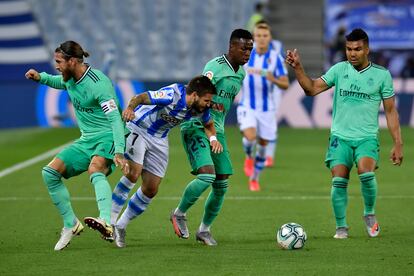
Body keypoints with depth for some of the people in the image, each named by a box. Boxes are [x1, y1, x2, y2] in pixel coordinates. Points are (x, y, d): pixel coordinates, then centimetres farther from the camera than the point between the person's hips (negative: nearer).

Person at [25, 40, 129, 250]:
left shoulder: (98, 84, -21)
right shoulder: (70, 78, 6)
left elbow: (115, 119, -28)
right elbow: (60, 83, 34)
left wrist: (119, 152, -40)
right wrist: (41, 77, 12)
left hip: (107, 137, -9)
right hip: (87, 139, 9)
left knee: (95, 171, -38)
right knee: (50, 172, -4)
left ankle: (106, 222, -59)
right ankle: (71, 225, 5)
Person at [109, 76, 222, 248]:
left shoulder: (201, 109, -10)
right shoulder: (172, 95, -32)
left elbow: (208, 124, 12)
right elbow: (141, 98, -35)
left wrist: (212, 138, -9)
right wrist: (130, 108, -56)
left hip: (159, 140, 7)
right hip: (138, 129, -7)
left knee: (151, 189, 1)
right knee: (133, 173, -25)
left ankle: (121, 225, 15)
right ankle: (110, 219, -17)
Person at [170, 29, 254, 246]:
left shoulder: (241, 73, 12)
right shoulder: (215, 66, -15)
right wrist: (210, 104, -43)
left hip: (217, 130, 8)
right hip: (196, 127, -8)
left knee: (221, 184, 3)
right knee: (207, 175, -21)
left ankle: (204, 230, 17)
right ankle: (179, 214, 1)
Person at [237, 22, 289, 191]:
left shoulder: (276, 57, -9)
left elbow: (285, 84, -15)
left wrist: (273, 80, -35)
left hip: (267, 109, 0)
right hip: (247, 106, 0)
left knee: (262, 145, 7)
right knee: (250, 136, -25)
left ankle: (254, 179, 29)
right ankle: (248, 157, 9)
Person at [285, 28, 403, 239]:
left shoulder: (381, 75, 2)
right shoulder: (339, 69, 5)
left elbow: (390, 111, 5)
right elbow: (312, 89, 2)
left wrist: (398, 144, 2)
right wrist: (297, 67, -12)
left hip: (367, 137, -2)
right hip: (340, 136, 2)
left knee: (366, 173, -26)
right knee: (339, 182, -10)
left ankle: (370, 214, 0)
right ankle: (341, 227, 7)